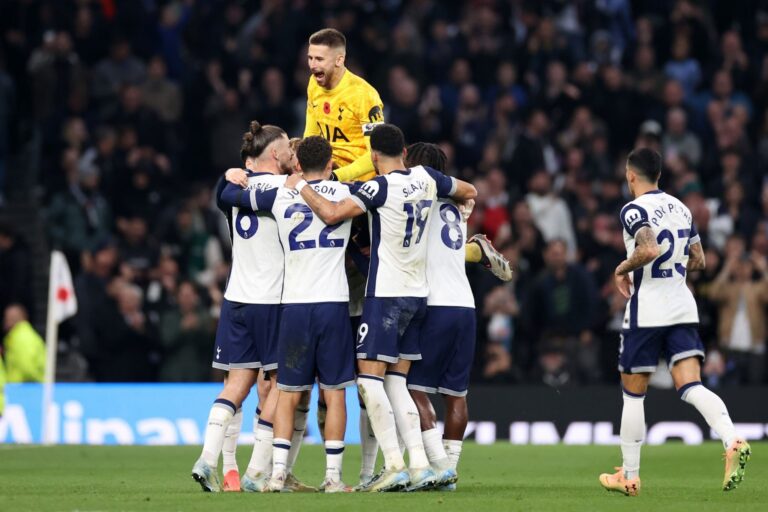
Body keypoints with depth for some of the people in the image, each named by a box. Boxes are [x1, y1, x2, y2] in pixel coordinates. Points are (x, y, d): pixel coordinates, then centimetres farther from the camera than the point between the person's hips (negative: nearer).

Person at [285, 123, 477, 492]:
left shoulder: (381, 187, -13)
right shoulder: (427, 179, 6)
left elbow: (332, 213, -22)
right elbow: (469, 193, 23)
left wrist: (300, 185, -8)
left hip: (386, 294, -7)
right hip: (418, 295, 7)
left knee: (370, 379, -5)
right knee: (396, 383, 10)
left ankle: (395, 467, -13)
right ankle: (420, 466, 1)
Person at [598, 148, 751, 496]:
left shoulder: (634, 210, -9)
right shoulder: (680, 208, 14)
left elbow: (649, 249, -26)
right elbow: (699, 260, 18)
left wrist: (623, 269, -9)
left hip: (647, 310, -6)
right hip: (683, 308, 6)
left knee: (633, 394, 8)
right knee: (691, 386, -5)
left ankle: (629, 476, 15)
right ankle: (732, 441, -32)